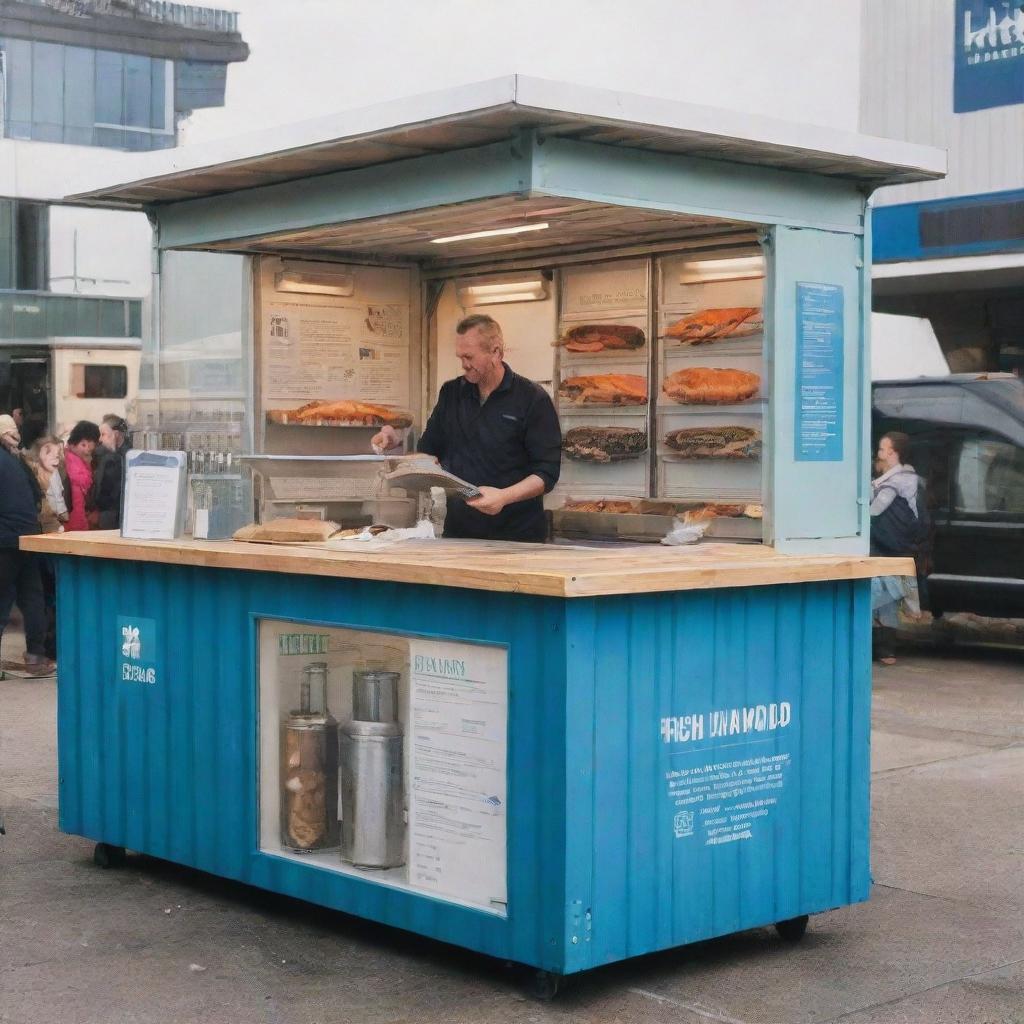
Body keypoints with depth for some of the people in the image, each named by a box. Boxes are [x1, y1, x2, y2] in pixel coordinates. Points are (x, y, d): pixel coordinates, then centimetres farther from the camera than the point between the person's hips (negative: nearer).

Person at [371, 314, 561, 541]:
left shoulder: (533, 399, -7)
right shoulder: (452, 393, 9)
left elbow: (547, 472, -11)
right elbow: (428, 452, 14)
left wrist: (505, 496, -25)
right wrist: (398, 442, -5)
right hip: (458, 532, 4)